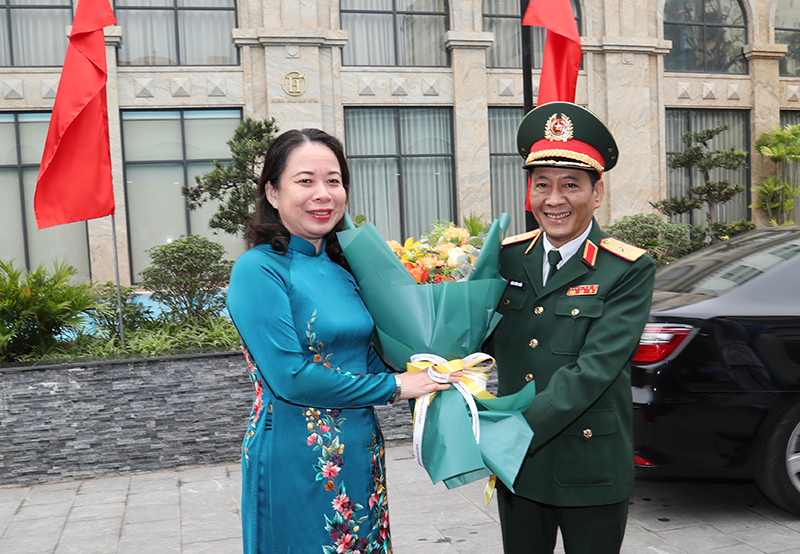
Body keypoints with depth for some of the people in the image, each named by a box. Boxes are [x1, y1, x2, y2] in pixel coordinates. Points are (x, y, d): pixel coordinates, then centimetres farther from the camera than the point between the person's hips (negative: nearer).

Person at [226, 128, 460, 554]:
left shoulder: (340, 267, 7)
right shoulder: (257, 270, -14)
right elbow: (290, 378, -21)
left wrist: (427, 383, -5)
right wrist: (393, 387, -14)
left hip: (361, 453, 7)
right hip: (295, 460, -7)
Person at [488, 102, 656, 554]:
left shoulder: (630, 271, -11)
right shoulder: (509, 257, 2)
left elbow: (594, 370, -20)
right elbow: (489, 339, 6)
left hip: (590, 471, -3)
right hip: (517, 466, 4)